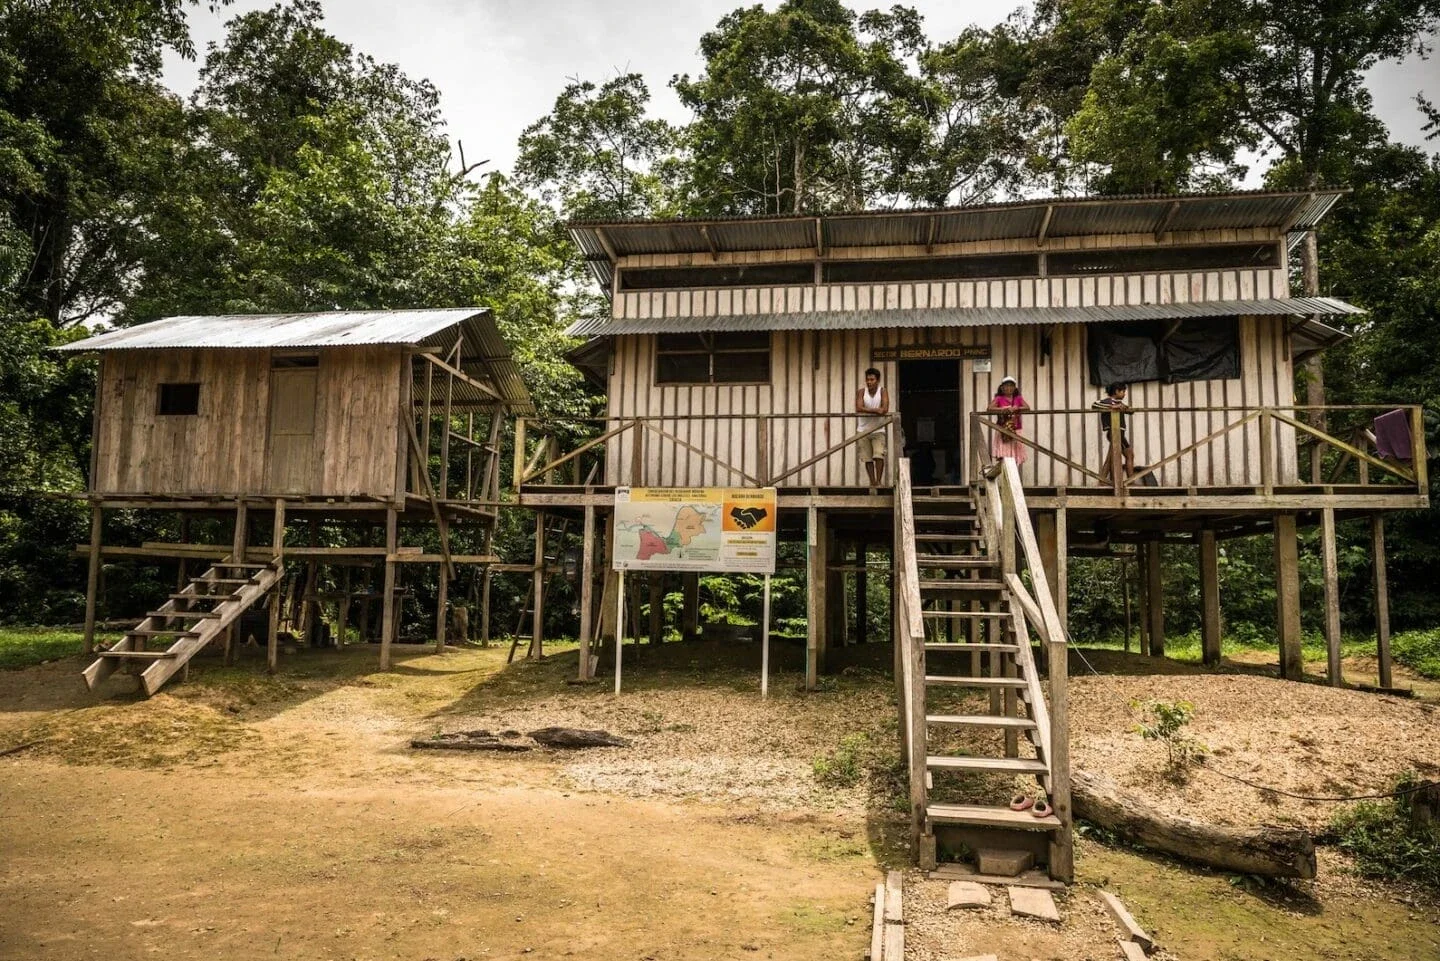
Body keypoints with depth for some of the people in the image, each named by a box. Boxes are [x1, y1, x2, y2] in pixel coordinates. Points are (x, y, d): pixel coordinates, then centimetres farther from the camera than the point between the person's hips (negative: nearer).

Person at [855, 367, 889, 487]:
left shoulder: (883, 392, -4)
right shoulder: (861, 392, -2)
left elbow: (885, 410, -18)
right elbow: (858, 409, -17)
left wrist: (867, 411, -21)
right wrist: (875, 410, -22)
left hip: (878, 430, -1)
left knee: (879, 455, -15)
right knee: (868, 459, 4)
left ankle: (879, 480, -7)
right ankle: (872, 482, 12)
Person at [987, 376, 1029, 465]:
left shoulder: (1018, 399, 9)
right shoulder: (999, 399, 2)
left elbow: (1027, 408, -3)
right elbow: (990, 409, -11)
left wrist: (1016, 408, -19)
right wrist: (1003, 409, -22)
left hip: (1015, 431, 3)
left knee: (1015, 455, 2)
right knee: (1003, 456, -10)